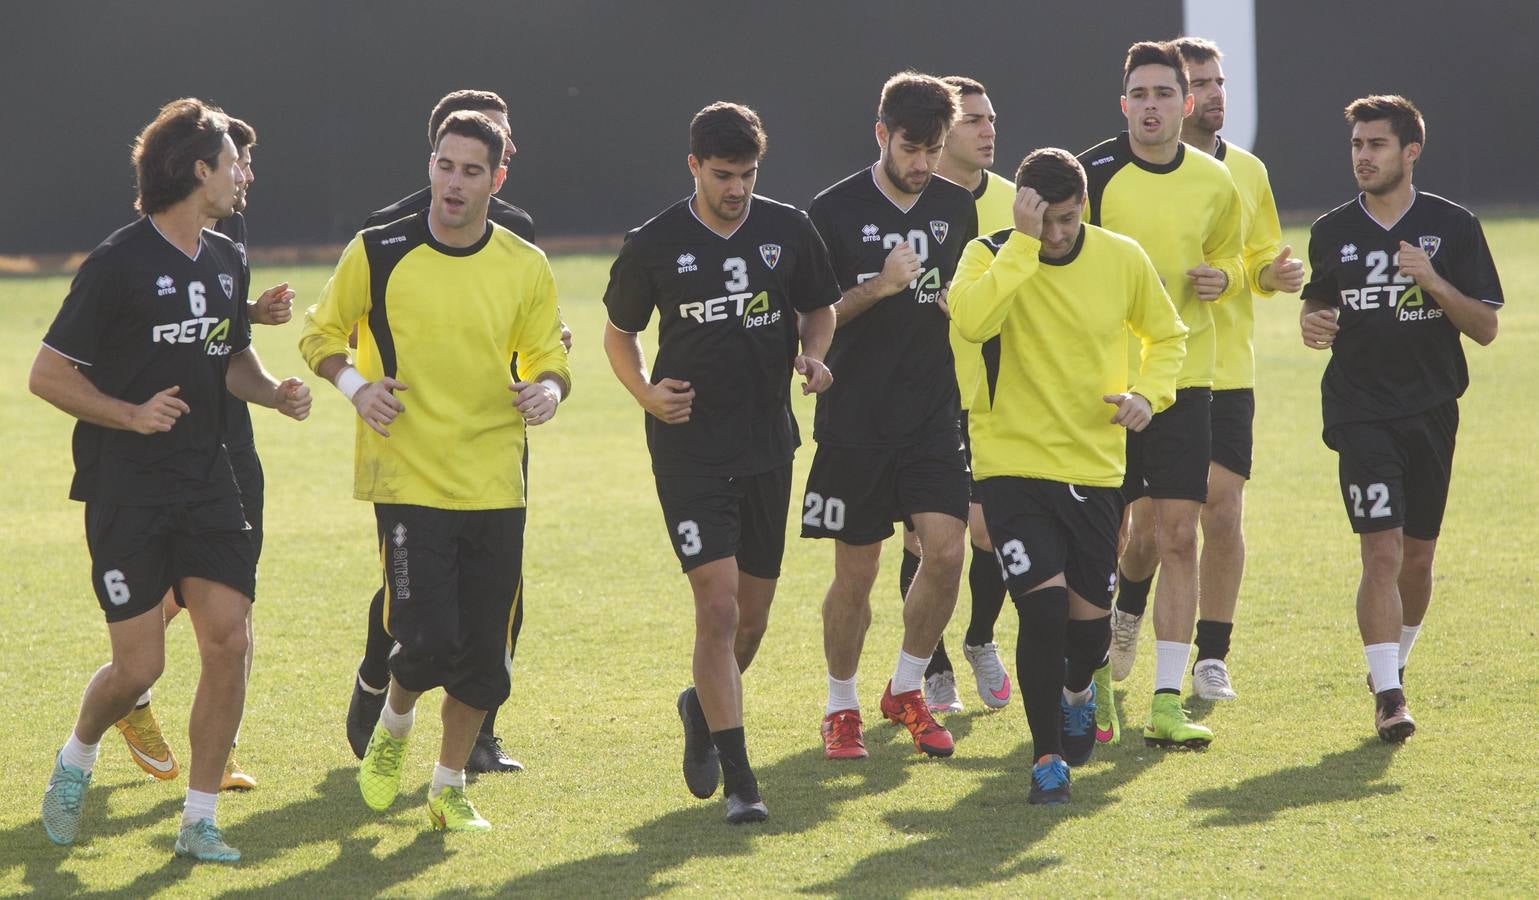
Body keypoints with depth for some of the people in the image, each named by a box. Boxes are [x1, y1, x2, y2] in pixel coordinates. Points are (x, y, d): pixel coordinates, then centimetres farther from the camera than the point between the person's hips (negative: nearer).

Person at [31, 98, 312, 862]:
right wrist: (132, 414, -19)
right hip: (125, 489, -6)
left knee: (227, 640, -6)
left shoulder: (226, 262, 9)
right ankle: (76, 758, 26)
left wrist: (273, 391, 3)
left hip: (205, 481, 6)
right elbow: (48, 374, -9)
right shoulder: (118, 263, -12)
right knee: (139, 664, -6)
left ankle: (199, 820, 4)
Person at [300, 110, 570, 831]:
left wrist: (549, 388, -9)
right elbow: (321, 333, 8)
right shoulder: (376, 254, -4)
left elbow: (548, 355, 14)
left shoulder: (525, 268, 3)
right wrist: (355, 385, -11)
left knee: (484, 655, 4)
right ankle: (392, 729, 19)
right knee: (428, 641, -14)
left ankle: (449, 787, 24)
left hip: (495, 488, 3)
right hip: (408, 479, -3)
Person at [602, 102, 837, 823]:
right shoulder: (655, 245, -4)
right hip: (689, 447, -3)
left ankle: (703, 708, 43)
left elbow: (819, 307, 17)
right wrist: (646, 393, -8)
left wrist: (812, 354, -4)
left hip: (768, 445, 4)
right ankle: (738, 782, -11)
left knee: (753, 612, 11)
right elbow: (618, 332, 9)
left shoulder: (788, 230, 2)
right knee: (718, 604, -14)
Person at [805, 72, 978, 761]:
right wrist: (877, 288, -19)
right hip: (855, 420, -3)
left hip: (936, 414, 3)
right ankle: (840, 709, 19)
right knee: (855, 574, 1)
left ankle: (906, 690, 12)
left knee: (946, 550, -8)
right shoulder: (835, 211, -6)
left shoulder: (957, 207, 8)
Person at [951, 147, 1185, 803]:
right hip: (1013, 461, -3)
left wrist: (1149, 393, -3)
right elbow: (972, 319, -31)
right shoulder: (991, 255, -10)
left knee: (1090, 619, 9)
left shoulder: (1121, 259, -1)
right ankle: (1048, 757, -2)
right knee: (1043, 602, -18)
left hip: (1095, 467, 3)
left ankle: (1076, 691, 47)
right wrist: (1023, 243, -31)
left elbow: (1166, 335, 15)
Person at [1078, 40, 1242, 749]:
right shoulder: (1091, 173, -4)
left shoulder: (1215, 184, 4)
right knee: (1114, 534, 2)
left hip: (1183, 377, 2)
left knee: (1176, 535, -5)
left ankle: (1167, 704, -2)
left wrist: (1222, 277, -2)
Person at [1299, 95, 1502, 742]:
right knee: (1382, 553, -13)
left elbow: (1485, 328, -1)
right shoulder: (1332, 232, 5)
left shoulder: (1453, 227, 0)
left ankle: (1392, 665, 33)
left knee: (1417, 557, 10)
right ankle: (1388, 696, -14)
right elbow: (1318, 301, 20)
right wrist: (1312, 323, -3)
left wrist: (1435, 283, -17)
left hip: (1431, 414, 1)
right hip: (1359, 414, -1)